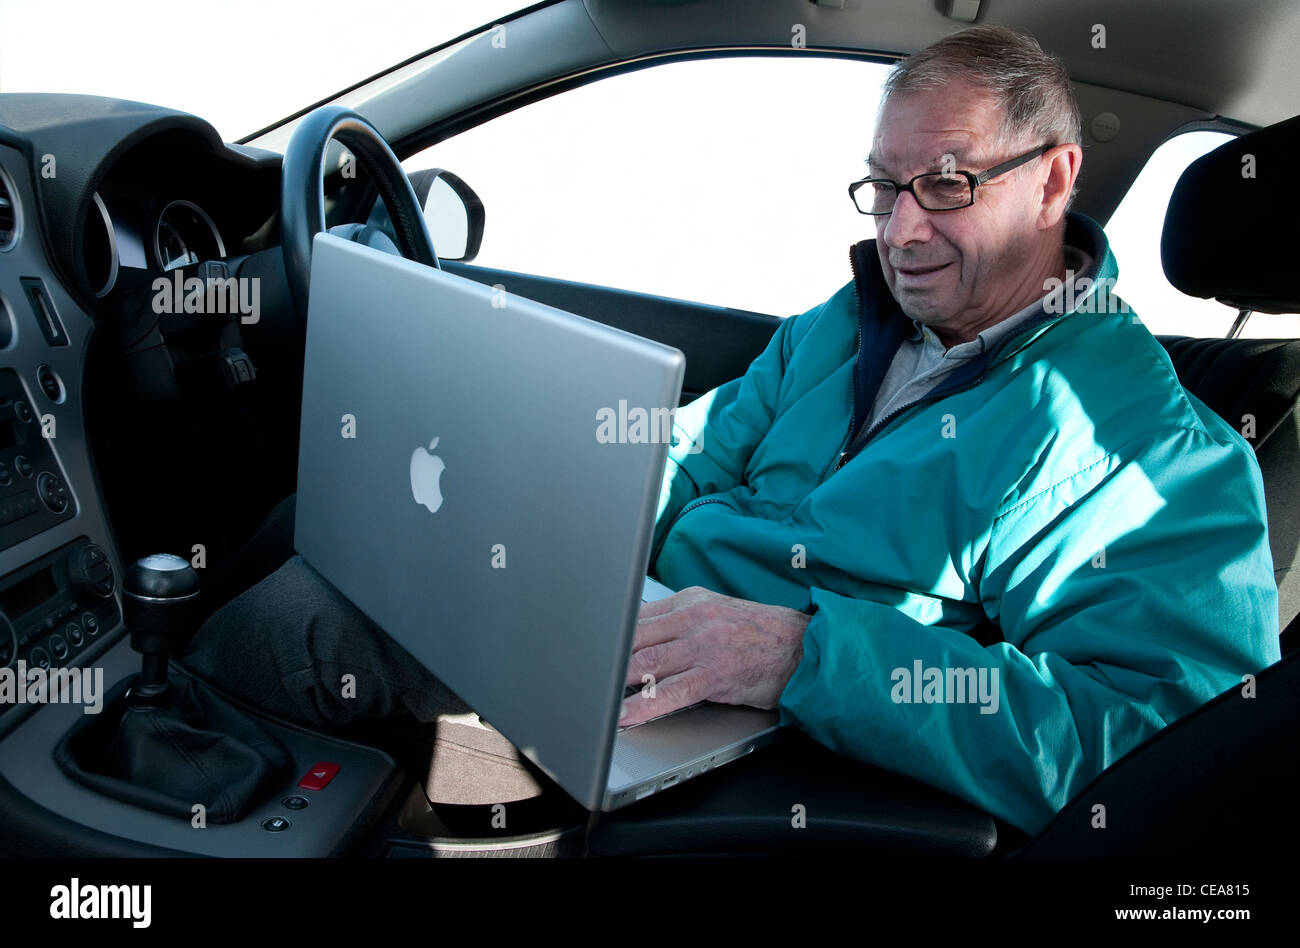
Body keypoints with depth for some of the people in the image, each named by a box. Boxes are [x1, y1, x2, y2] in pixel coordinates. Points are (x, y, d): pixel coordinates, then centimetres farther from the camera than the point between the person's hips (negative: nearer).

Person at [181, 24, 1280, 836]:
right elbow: (692, 464, 14)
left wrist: (806, 653, -33)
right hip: (639, 627, 7)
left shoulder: (1168, 460, -11)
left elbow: (1133, 730, -23)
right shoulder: (841, 326, 12)